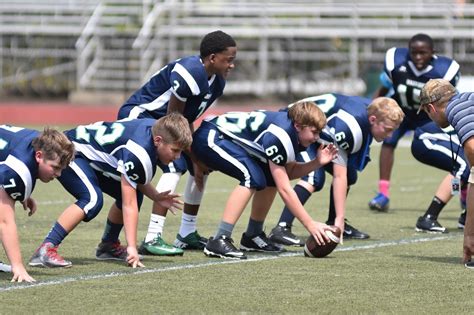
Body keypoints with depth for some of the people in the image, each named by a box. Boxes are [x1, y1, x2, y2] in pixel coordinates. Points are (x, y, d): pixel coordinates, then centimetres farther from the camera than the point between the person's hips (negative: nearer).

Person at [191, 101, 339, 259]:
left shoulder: (290, 129, 2)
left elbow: (289, 172, 13)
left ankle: (252, 237, 19)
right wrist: (310, 224, -22)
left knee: (271, 178, 8)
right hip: (210, 138, -10)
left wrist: (317, 162, -3)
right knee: (252, 177, -27)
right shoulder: (279, 136, -25)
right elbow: (284, 189, -24)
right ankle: (219, 241, -27)